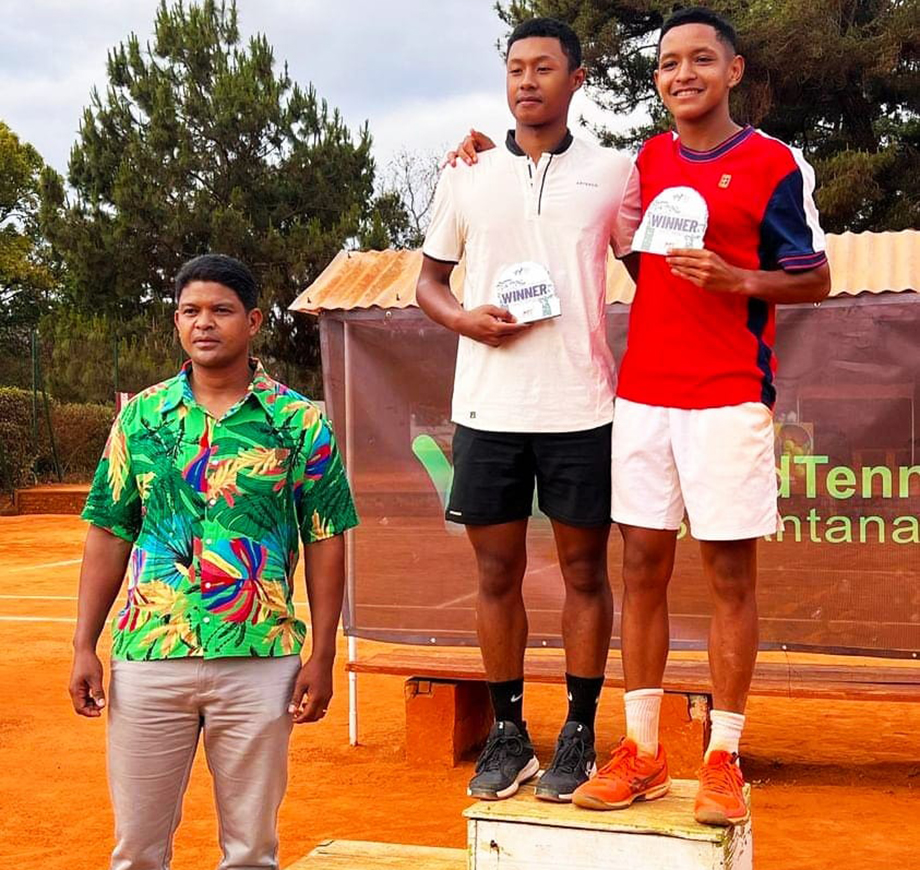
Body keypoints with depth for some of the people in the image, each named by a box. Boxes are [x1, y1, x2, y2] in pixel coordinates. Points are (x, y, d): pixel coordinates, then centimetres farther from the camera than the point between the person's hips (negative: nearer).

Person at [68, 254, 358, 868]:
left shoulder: (300, 421, 0)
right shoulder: (141, 416, 6)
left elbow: (325, 544, 1)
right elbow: (109, 535, 9)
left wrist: (322, 657, -3)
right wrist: (84, 647, 4)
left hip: (260, 660, -1)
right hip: (148, 657, 2)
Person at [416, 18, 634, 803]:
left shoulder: (614, 172, 4)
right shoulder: (467, 175, 8)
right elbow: (430, 280, 14)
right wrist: (463, 319, -8)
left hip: (582, 406, -1)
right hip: (488, 407, 2)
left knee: (585, 569, 6)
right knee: (497, 572, 7)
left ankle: (579, 735, 18)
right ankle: (508, 733, 20)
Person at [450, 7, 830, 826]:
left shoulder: (777, 164, -2)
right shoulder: (647, 160, 12)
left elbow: (815, 278, 2)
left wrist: (737, 281, -18)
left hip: (729, 397, -4)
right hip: (642, 395, 5)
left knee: (729, 574, 0)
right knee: (643, 567, 5)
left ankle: (723, 758, 10)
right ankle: (642, 751, 14)